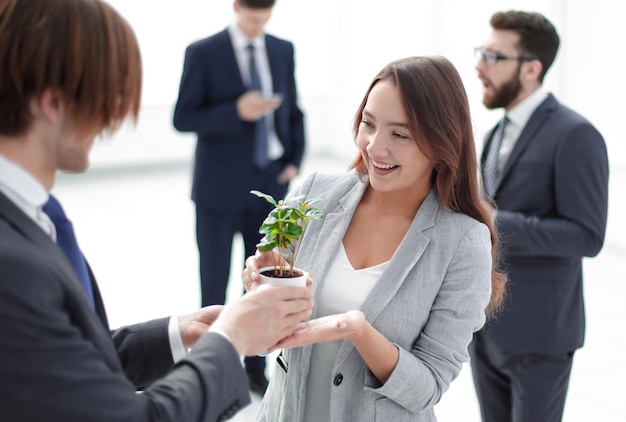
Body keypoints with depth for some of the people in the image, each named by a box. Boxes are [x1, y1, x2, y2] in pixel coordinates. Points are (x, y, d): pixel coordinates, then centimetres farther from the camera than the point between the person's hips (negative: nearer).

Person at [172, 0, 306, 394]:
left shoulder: (283, 51, 6)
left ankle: (256, 365, 25)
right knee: (214, 282, 6)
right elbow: (183, 118, -9)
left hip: (270, 185, 4)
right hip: (219, 188, -4)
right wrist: (237, 112, -21)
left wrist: (294, 161, 1)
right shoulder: (203, 53, -7)